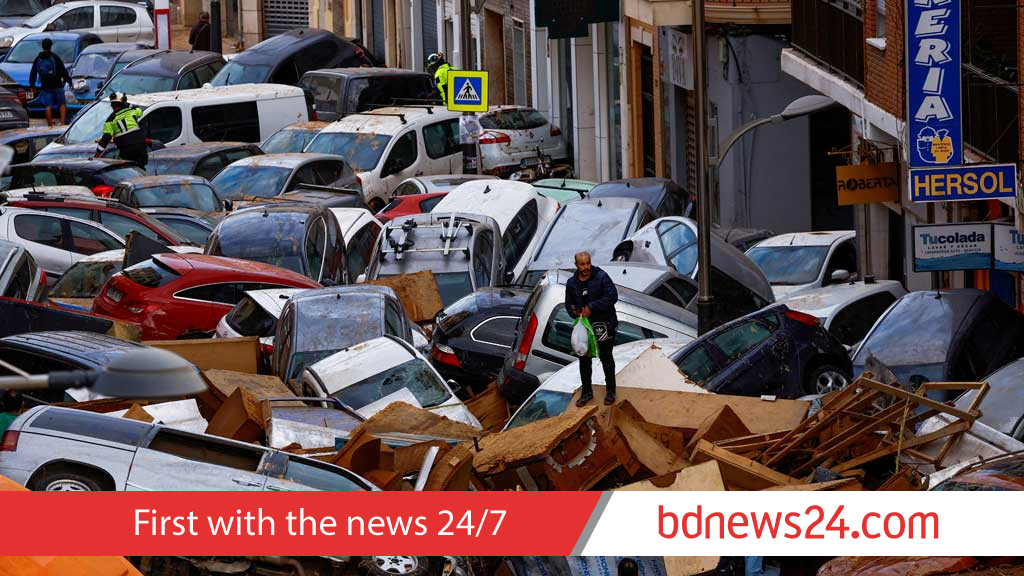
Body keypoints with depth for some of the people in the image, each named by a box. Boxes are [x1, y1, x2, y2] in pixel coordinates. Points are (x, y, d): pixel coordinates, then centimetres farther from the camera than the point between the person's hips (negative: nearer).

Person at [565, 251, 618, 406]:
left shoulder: (601, 277, -12)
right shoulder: (572, 283, 3)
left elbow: (612, 297, -18)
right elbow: (569, 304, 14)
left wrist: (592, 307, -23)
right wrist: (574, 311, -10)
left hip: (604, 325, -4)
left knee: (606, 358, 7)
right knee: (584, 359, 8)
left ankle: (610, 391, 19)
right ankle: (587, 392, 21)